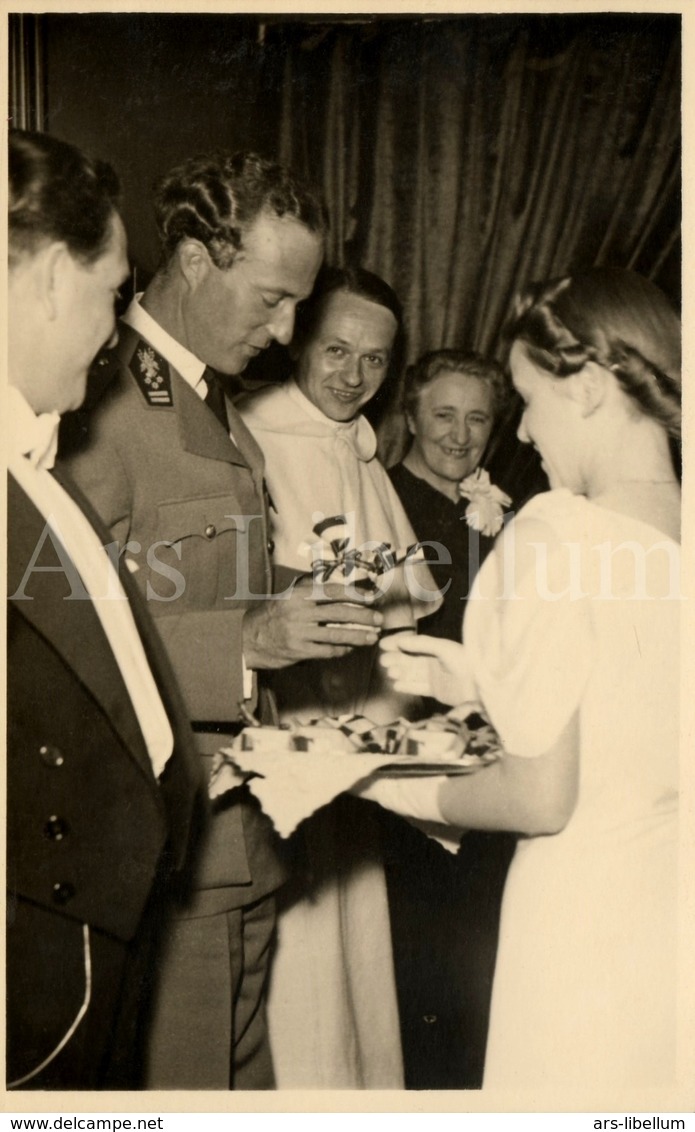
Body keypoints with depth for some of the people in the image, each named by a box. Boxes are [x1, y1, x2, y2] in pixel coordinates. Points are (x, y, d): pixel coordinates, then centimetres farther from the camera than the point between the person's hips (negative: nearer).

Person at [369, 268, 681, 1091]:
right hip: (668, 925, 6)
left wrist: (404, 789, -1)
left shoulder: (556, 531, -19)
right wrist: (484, 683, 11)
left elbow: (541, 798, -18)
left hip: (584, 942, -6)